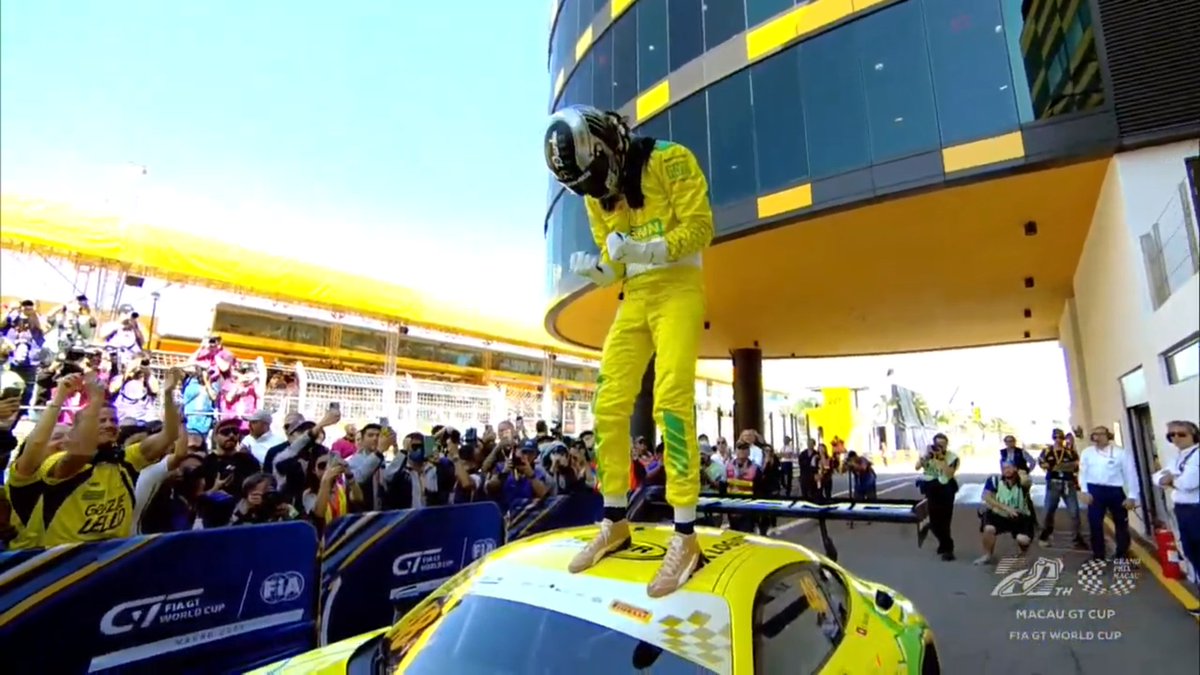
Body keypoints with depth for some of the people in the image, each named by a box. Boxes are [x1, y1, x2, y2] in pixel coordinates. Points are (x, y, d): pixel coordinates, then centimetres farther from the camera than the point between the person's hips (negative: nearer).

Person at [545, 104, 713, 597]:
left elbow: (700, 227, -12)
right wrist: (596, 269, -10)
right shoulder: (596, 195, 12)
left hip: (678, 288, -6)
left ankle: (685, 536, -13)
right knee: (609, 405, -2)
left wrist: (645, 251, -26)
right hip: (634, 298, 6)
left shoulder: (670, 161, -7)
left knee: (671, 398, -20)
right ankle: (615, 523, 11)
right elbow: (613, 264, 13)